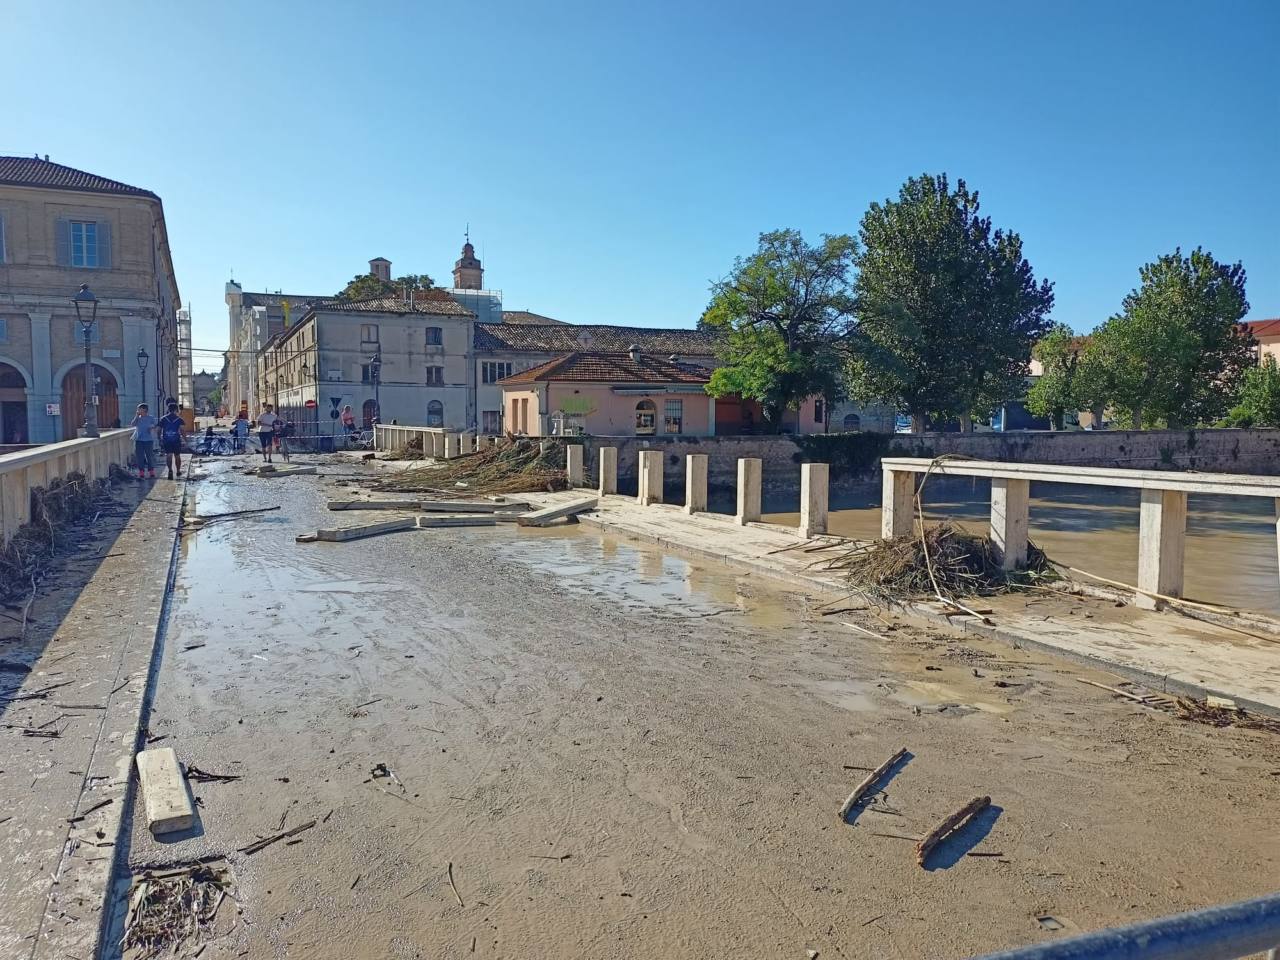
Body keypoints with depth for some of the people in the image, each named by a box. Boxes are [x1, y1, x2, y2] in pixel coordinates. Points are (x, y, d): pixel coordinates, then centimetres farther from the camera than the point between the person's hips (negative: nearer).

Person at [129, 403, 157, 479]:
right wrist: (137, 416, -9)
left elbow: (155, 428, 7)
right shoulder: (137, 418, 8)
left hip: (148, 440, -3)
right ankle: (141, 474, 6)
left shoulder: (151, 418, 1)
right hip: (138, 440, 3)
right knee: (139, 457, 2)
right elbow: (132, 424, -8)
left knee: (149, 456, 0)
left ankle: (152, 473, 10)